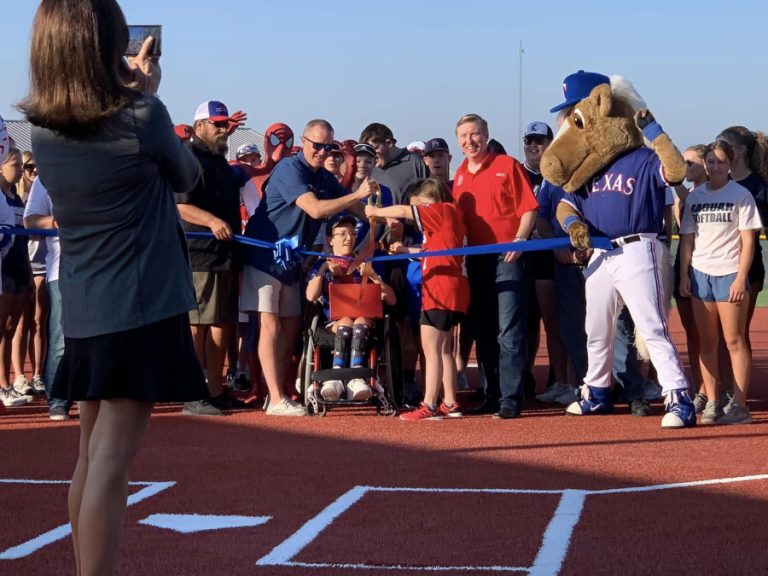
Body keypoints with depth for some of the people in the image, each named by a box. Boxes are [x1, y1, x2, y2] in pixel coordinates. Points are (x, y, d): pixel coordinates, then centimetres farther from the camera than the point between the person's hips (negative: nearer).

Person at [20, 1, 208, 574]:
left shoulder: (43, 128, 2)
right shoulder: (142, 117, -13)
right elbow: (187, 177, 6)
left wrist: (135, 93, 20)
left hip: (83, 312, 6)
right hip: (143, 309, -6)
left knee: (92, 457, 17)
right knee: (110, 462, -11)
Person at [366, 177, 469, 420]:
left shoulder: (444, 210, -6)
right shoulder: (450, 216, 20)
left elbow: (404, 211, -10)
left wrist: (376, 211, 2)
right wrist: (404, 250, 18)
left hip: (441, 291, -10)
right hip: (454, 291, 10)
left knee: (431, 349, -10)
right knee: (443, 349, 15)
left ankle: (429, 406, -14)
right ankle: (450, 404, 17)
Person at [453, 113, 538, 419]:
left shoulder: (507, 165, -2)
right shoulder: (460, 175, 14)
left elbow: (529, 208, -6)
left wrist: (519, 239, -19)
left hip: (507, 258, -6)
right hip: (475, 260, 6)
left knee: (509, 333, -9)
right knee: (484, 333, 11)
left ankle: (510, 399, -9)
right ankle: (492, 396, 18)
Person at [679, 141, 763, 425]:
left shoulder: (740, 195, -1)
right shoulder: (694, 197, 10)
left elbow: (748, 240, -4)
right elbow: (687, 239, 12)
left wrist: (741, 278, -12)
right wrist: (684, 275, 4)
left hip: (730, 274, -4)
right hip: (700, 274, 4)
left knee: (734, 341, -6)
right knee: (706, 342, 6)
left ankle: (739, 405, -5)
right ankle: (711, 402, 10)